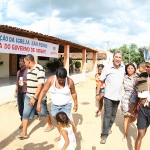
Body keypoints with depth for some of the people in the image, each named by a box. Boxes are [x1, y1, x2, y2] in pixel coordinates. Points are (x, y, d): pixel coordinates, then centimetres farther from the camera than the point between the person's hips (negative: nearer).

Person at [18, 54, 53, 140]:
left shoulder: (39, 69, -20)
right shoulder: (29, 69, 7)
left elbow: (40, 84, -25)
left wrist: (35, 98, -25)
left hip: (39, 97, -7)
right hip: (28, 96, 7)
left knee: (43, 112, 13)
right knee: (25, 114, 2)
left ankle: (50, 125, 39)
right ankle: (24, 133, 11)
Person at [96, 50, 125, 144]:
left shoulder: (123, 67, -4)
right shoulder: (107, 68, -14)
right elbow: (101, 81, -7)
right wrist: (98, 94, -6)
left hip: (118, 96, 4)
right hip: (109, 96, -4)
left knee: (113, 115, 20)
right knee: (107, 116, -3)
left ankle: (109, 127, 43)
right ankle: (104, 135, 7)